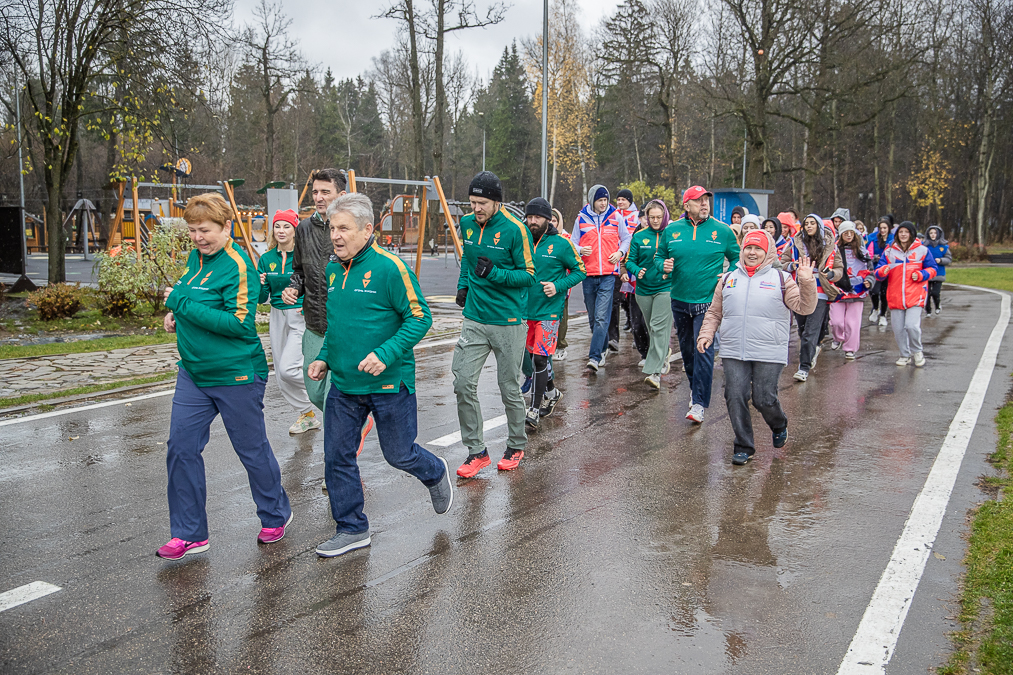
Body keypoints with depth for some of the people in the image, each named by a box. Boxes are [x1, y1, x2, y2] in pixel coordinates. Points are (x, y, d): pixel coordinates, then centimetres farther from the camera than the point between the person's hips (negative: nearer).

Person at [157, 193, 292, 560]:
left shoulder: (238, 266, -17)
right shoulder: (196, 257, 8)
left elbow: (240, 323, -25)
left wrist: (183, 304, -23)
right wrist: (176, 313, 3)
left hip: (236, 376, -8)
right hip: (193, 374, 8)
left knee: (252, 449, 8)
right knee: (181, 448, 4)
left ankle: (276, 516, 31)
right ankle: (189, 534, 16)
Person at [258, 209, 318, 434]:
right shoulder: (266, 259, 5)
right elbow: (262, 298, 5)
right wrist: (259, 285, -14)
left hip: (301, 316, -6)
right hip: (278, 317, 6)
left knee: (288, 369, -18)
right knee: (281, 374, 8)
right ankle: (308, 416, 23)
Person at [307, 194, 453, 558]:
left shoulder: (389, 268, -16)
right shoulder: (333, 269, 7)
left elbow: (419, 318, -16)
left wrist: (385, 354, -25)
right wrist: (325, 357, 8)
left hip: (389, 384, -6)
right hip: (343, 385, 6)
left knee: (399, 455, 9)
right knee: (337, 457, 6)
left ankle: (435, 473, 42)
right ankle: (352, 529, 23)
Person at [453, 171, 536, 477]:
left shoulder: (514, 229, -13)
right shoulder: (467, 224, 5)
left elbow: (528, 275, -9)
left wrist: (495, 274, -22)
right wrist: (463, 285, 11)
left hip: (508, 322, -5)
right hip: (474, 319, 5)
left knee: (509, 389, 7)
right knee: (463, 383, -3)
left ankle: (516, 446, 29)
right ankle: (476, 451, 10)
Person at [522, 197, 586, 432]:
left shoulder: (561, 244, -6)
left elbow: (580, 270, 0)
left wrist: (557, 286, -14)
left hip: (549, 311, -5)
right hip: (526, 309, 5)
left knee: (540, 359, -10)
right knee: (534, 356, 14)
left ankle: (534, 411, -4)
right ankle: (552, 393, 38)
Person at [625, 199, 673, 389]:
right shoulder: (639, 236, 4)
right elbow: (630, 260, 5)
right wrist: (637, 271, -16)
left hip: (665, 288, -4)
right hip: (643, 289, 4)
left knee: (659, 327, -13)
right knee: (651, 329, 14)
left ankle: (654, 372, -16)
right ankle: (664, 355, 38)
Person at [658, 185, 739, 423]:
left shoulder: (722, 230, -1)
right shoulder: (671, 230, 3)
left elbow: (737, 259, 8)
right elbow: (659, 257, 13)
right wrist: (664, 265, -9)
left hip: (708, 300, -3)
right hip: (680, 299, 3)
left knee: (703, 350, -9)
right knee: (686, 348, 16)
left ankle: (699, 403, -5)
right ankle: (695, 387, 38)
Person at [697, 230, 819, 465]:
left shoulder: (781, 279, 6)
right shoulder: (728, 279, 14)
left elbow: (804, 308, -2)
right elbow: (714, 313, 19)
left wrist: (806, 283, -17)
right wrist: (706, 334, 5)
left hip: (769, 355, -2)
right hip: (733, 353, 3)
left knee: (764, 400, -3)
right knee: (735, 398, -2)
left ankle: (779, 426, 32)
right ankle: (744, 447, 12)